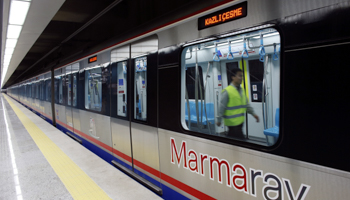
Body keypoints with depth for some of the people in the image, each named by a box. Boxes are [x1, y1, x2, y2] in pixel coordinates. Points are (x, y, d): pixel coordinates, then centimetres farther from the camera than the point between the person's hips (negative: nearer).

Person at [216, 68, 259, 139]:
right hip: (232, 122, -7)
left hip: (240, 121, 7)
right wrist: (219, 120, -9)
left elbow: (246, 104, 17)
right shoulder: (227, 91, -14)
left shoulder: (242, 90, 10)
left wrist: (253, 113, 9)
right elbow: (221, 107, -12)